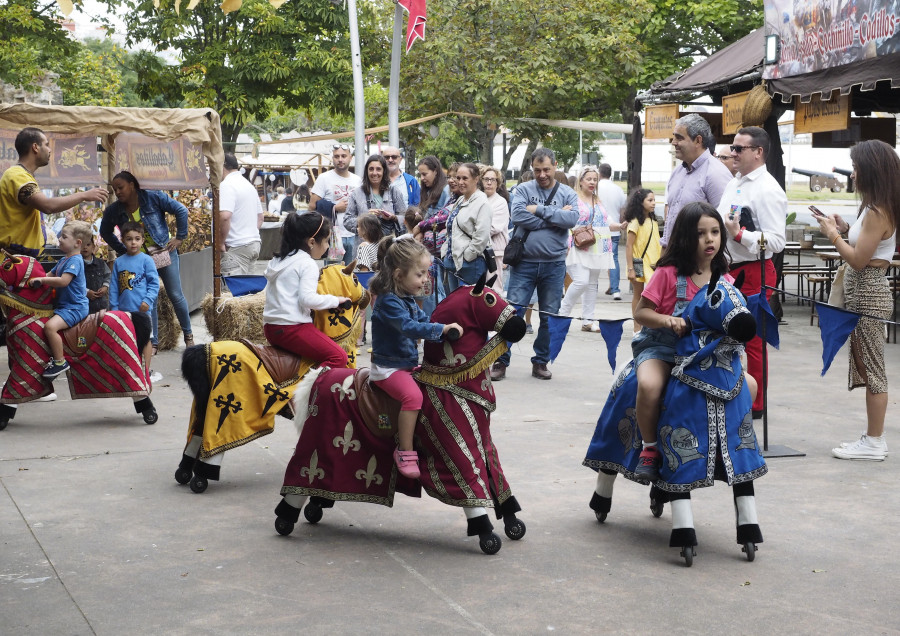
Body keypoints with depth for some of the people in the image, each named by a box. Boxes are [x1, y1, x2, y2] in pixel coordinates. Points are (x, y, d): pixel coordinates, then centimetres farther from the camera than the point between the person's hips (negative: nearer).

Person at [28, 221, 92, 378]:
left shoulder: (75, 261, -15)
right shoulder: (63, 260, 18)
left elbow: (63, 281, -27)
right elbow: (50, 275, 24)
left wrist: (41, 280, -22)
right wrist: (37, 278, 6)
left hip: (74, 308, -11)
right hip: (63, 305, 11)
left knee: (50, 326, -30)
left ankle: (60, 362, -24)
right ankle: (53, 356, 29)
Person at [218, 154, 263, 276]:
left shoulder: (226, 185, -12)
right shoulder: (249, 185, 19)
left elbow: (224, 216, -25)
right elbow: (260, 217, 25)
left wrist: (220, 243, -16)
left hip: (237, 247, -9)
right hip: (254, 243, 9)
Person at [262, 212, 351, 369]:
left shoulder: (279, 260, 18)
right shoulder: (308, 264, -8)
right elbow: (307, 299, -19)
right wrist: (335, 300, -7)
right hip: (292, 327, -9)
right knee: (339, 357, -14)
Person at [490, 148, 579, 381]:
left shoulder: (568, 194, 5)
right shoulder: (523, 190, 2)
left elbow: (572, 219, -14)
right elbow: (518, 216, -16)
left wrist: (539, 210, -14)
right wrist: (555, 217, -13)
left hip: (554, 264, 2)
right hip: (524, 262, -2)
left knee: (549, 316, 9)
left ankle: (541, 362, 21)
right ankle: (501, 361, 4)